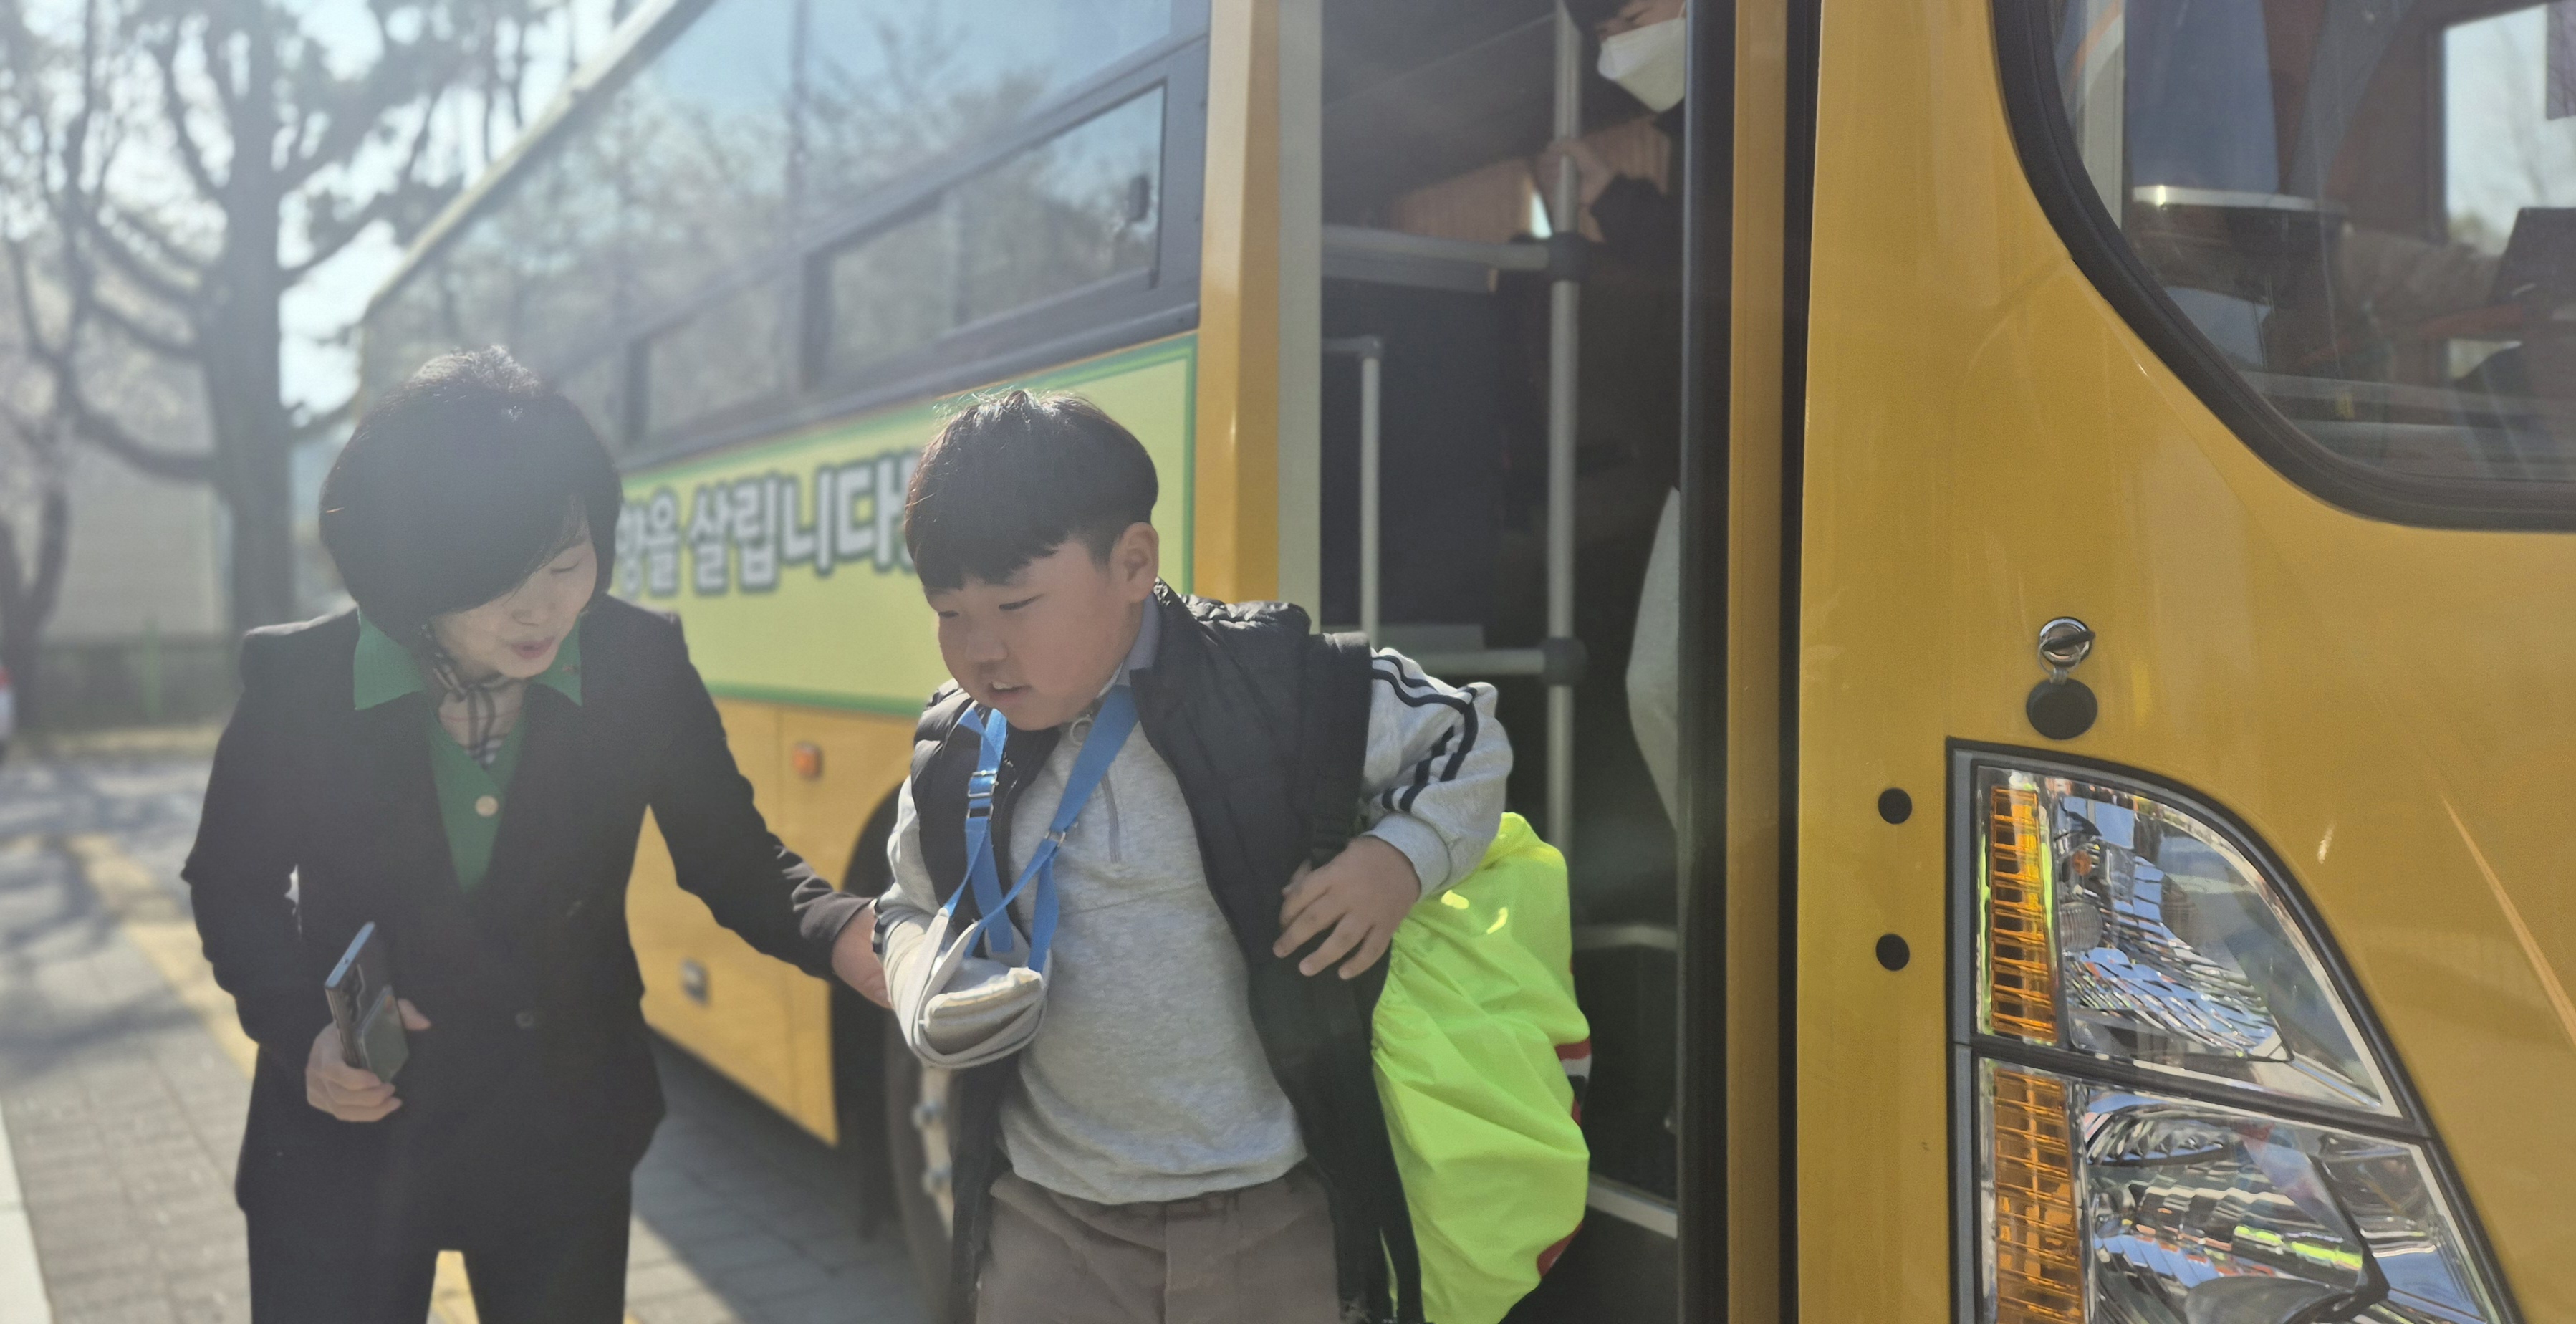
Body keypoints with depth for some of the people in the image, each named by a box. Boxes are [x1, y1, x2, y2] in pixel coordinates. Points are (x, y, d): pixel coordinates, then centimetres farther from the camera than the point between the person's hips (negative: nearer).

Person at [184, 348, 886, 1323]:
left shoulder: (641, 669, -14)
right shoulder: (298, 685, -14)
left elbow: (731, 857, -7)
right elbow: (235, 887, 2)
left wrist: (836, 932, -27)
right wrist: (302, 1030, -15)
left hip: (562, 1132, 1)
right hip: (344, 1139, 0)